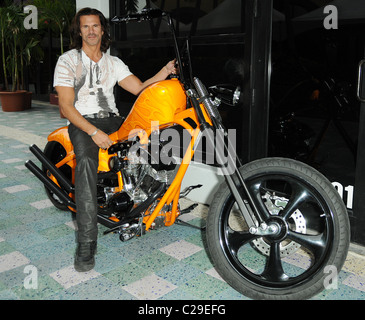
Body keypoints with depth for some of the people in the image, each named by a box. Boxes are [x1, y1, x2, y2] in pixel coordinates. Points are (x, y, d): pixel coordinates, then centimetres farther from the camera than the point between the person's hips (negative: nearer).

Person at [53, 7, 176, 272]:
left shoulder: (113, 62, 17)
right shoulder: (68, 60, 3)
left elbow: (139, 88, 5)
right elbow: (66, 106, -7)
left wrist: (164, 73, -11)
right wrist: (94, 132, -20)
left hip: (112, 120, 5)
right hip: (82, 122, -5)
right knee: (86, 162, -34)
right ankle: (86, 242, -36)